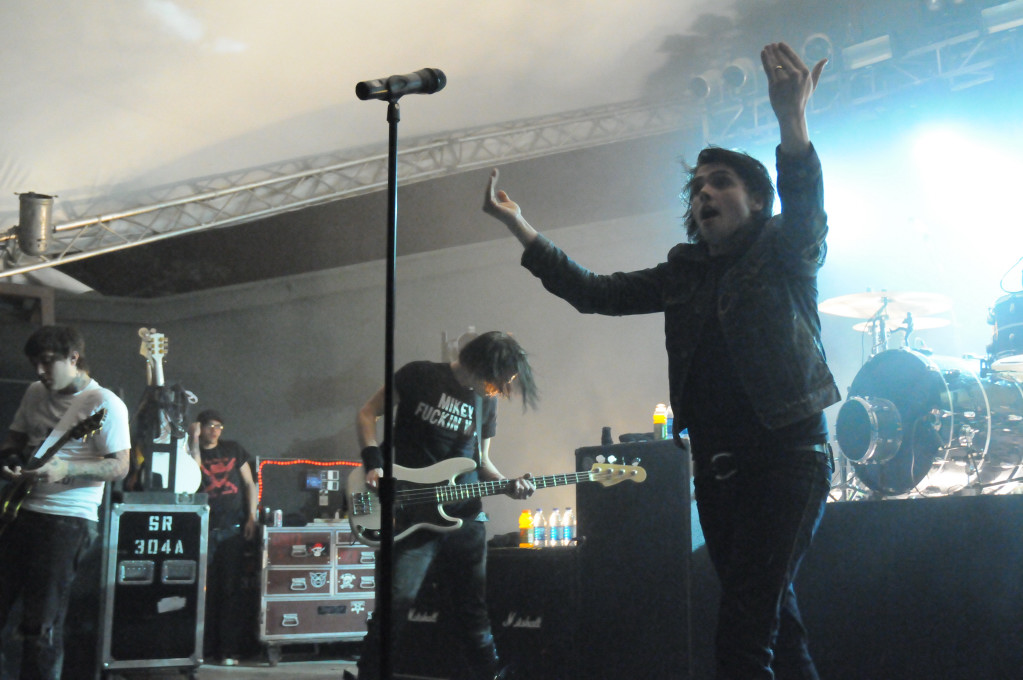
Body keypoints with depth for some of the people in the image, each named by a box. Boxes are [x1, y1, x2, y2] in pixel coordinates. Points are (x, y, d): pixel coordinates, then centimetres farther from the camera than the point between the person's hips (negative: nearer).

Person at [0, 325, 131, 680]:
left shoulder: (104, 404, -9)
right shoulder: (35, 393, 12)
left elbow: (120, 466, -11)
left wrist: (65, 470, -24)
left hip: (67, 520, -7)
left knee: (42, 623, -3)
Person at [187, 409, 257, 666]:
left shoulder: (233, 449, 11)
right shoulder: (191, 451, 8)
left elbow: (249, 483, 11)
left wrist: (251, 518, 1)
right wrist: (193, 440, -9)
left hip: (233, 528, 0)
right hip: (204, 529, 0)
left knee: (231, 589, -4)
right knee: (205, 589, -2)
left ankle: (229, 649, -3)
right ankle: (204, 647, 5)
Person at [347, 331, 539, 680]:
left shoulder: (487, 400, 9)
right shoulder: (419, 376, -6)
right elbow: (367, 413, 1)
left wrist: (507, 484, -2)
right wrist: (373, 463, -12)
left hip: (466, 518, 5)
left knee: (473, 608, 13)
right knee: (396, 601, -13)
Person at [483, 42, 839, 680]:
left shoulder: (784, 253, 2)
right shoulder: (685, 274, 17)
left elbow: (805, 207, -20)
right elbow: (596, 293, 15)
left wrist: (793, 123, -38)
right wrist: (524, 231, 9)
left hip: (786, 453, -6)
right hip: (717, 462, 6)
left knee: (744, 625, -17)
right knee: (770, 610, 12)